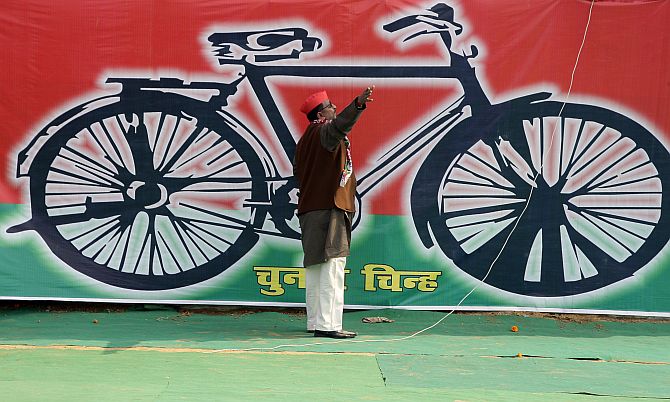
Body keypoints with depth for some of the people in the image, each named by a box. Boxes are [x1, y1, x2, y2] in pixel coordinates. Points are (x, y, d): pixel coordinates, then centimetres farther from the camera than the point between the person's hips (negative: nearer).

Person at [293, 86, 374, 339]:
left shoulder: (305, 139, 20)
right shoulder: (324, 131, -8)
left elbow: (297, 171, 27)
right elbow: (340, 124, -31)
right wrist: (358, 105, -45)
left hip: (309, 208, 10)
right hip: (329, 207, -10)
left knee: (315, 266, 11)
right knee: (333, 264, -13)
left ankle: (315, 322, 15)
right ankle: (327, 324, -18)